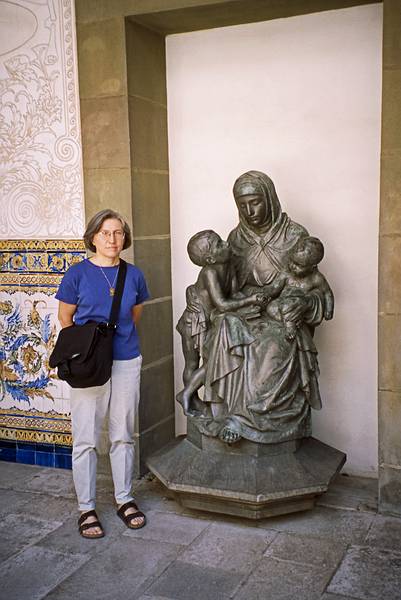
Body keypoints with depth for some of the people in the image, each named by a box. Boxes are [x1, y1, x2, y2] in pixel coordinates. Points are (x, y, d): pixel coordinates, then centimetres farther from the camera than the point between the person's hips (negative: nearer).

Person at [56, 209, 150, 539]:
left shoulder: (134, 275, 2)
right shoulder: (78, 274, -6)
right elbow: (65, 318, 4)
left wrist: (117, 335, 9)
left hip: (127, 362, 3)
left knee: (123, 436, 13)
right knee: (86, 439, 3)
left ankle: (125, 499, 28)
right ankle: (87, 508, 18)